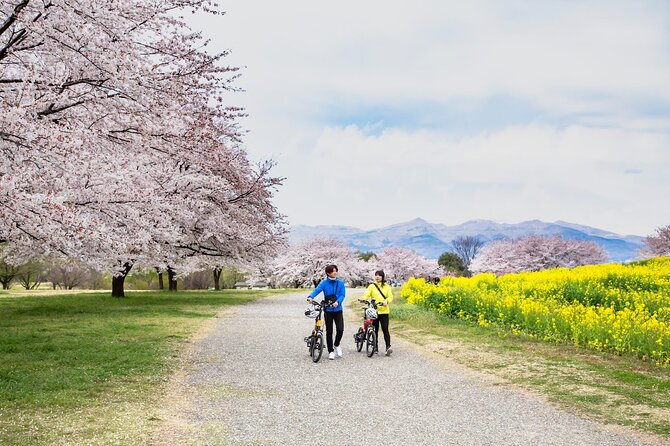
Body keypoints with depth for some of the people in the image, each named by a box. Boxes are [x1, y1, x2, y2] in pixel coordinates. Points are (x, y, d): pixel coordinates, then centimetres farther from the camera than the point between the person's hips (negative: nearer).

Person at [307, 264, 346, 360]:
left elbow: (342, 295, -6)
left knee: (340, 329, -9)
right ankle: (330, 351, 18)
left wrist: (337, 302, -26)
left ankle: (337, 345, 20)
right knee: (329, 331, 5)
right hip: (328, 310, -1)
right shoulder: (324, 283, -4)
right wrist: (310, 297, -38)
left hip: (338, 310, 1)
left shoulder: (340, 283, 1)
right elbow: (317, 290, -18)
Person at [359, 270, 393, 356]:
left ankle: (388, 347, -11)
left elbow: (390, 296, 2)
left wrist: (386, 301, -19)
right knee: (375, 329, 7)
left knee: (385, 329, -9)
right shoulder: (372, 286, 7)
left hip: (384, 311, -1)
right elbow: (367, 295, -3)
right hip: (374, 311, 1)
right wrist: (363, 299, -25)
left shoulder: (387, 286, 8)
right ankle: (375, 347, 17)